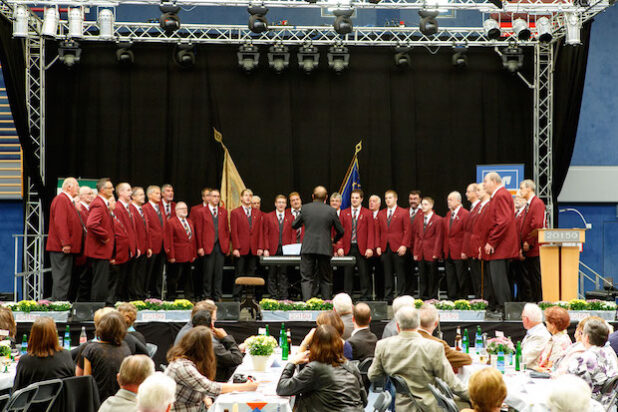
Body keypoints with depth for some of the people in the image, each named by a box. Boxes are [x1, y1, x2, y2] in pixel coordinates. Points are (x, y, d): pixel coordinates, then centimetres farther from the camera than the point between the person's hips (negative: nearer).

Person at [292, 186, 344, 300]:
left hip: (308, 248, 0)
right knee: (326, 279, 13)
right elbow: (340, 231, 5)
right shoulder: (331, 211, -2)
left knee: (306, 278, 1)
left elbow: (294, 225, 10)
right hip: (325, 248, 0)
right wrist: (334, 240, 25)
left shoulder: (305, 208, 0)